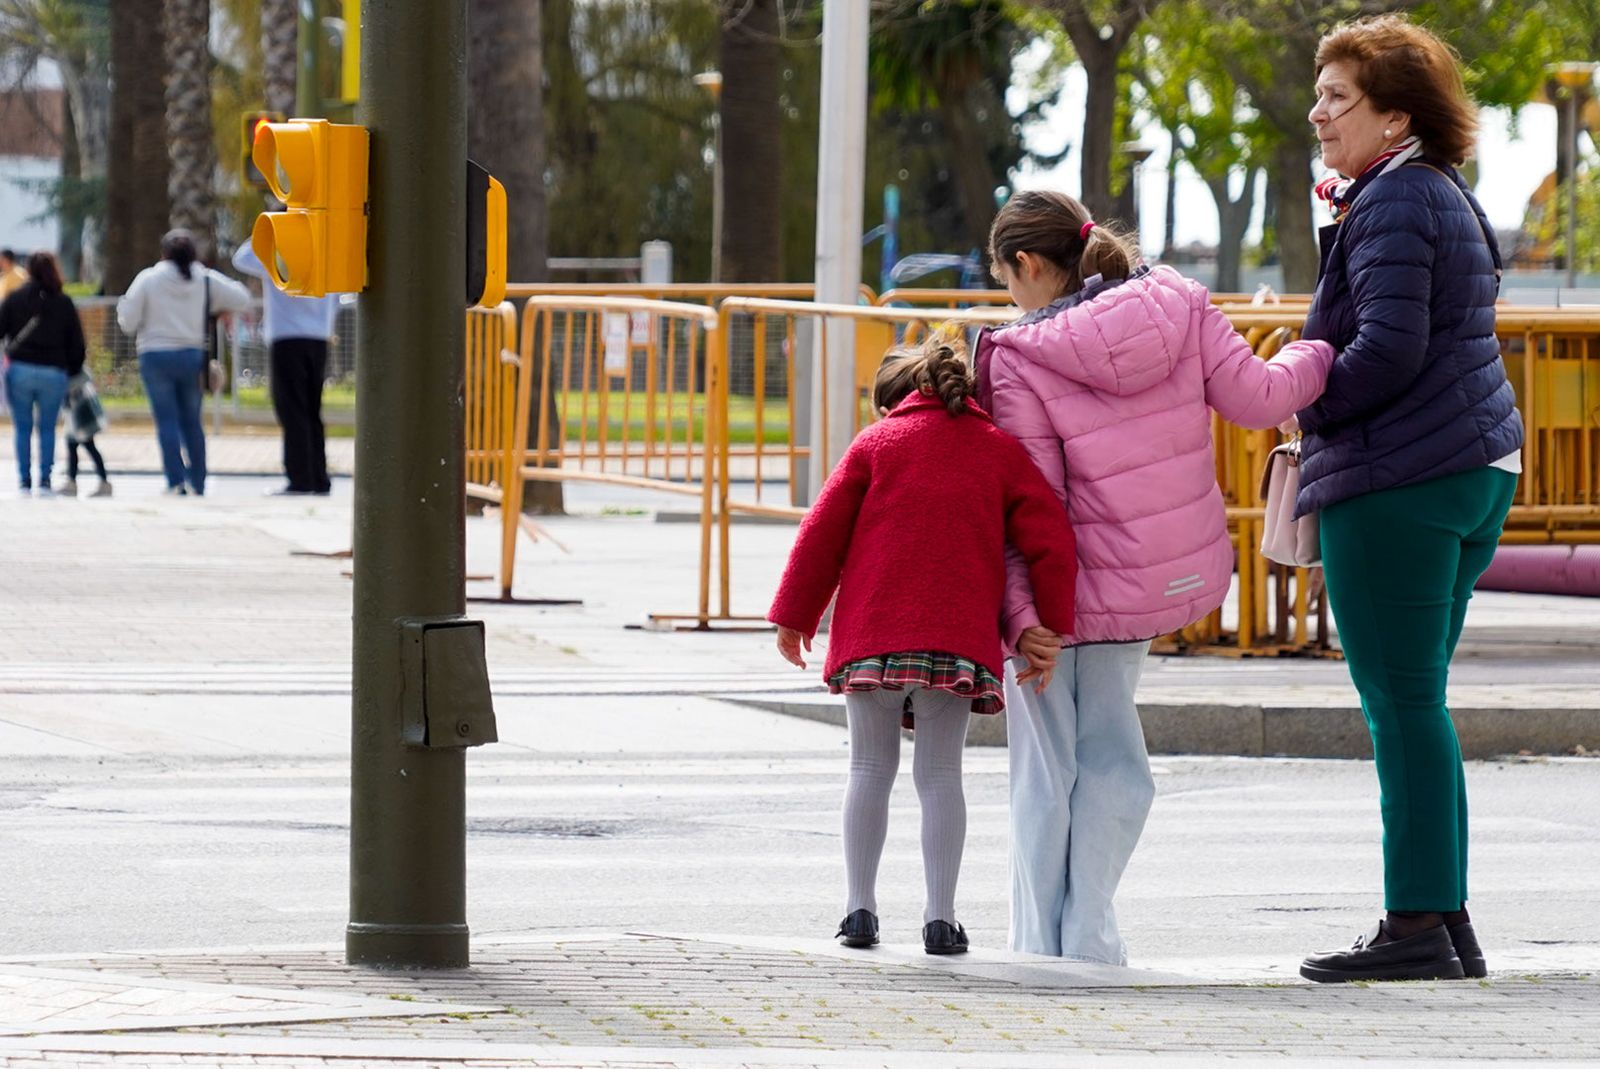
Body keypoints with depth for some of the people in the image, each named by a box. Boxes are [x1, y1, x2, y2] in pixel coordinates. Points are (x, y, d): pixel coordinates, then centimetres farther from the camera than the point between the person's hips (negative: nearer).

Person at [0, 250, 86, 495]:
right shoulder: (64, 303, 2)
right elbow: (76, 343, 4)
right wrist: (73, 372, 15)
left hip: (20, 370, -1)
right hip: (53, 372, 1)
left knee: (23, 427, 8)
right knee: (47, 428, 9)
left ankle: (24, 481, 4)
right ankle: (45, 481, 3)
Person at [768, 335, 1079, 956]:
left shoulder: (875, 442, 11)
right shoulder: (1001, 451, 13)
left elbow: (824, 530, 7)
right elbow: (1050, 541, 5)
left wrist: (794, 616, 12)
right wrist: (1052, 627, 9)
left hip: (871, 632, 0)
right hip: (959, 639, 0)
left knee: (870, 769, 10)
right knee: (940, 774, 5)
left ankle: (860, 909, 8)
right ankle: (940, 917, -3)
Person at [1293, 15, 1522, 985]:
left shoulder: (1391, 206, -13)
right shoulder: (1448, 198, 18)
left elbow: (1387, 351, -21)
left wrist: (1302, 400, -9)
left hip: (1396, 482, -10)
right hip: (1477, 469, 10)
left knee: (1402, 704, -7)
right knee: (1417, 704, 14)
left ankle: (1416, 926, -7)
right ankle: (1449, 921, 14)